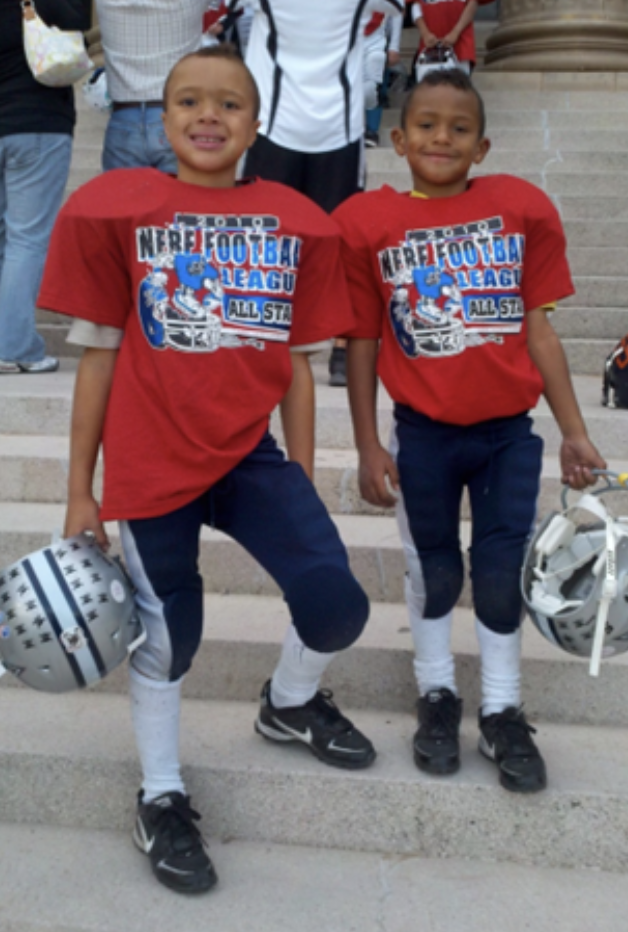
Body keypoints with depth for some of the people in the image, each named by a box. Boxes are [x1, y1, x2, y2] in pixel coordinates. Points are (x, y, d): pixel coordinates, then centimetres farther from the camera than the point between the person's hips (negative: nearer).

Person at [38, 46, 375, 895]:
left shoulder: (296, 223, 2)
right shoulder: (113, 209, -4)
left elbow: (293, 360, 8)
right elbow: (100, 354, -1)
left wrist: (301, 478, 11)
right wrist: (80, 493, 1)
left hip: (249, 453, 3)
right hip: (151, 461, -2)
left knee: (337, 606, -7)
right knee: (166, 633, 8)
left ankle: (291, 703, 30)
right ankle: (161, 799, 34)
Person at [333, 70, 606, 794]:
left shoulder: (521, 209, -3)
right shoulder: (367, 223, -6)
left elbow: (538, 331, 1)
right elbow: (362, 343, -1)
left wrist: (574, 432, 1)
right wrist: (368, 446, -2)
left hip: (509, 431, 1)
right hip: (423, 434, 0)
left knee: (501, 570, 9)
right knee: (433, 567, 16)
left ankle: (502, 712, 28)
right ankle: (437, 693, 36)